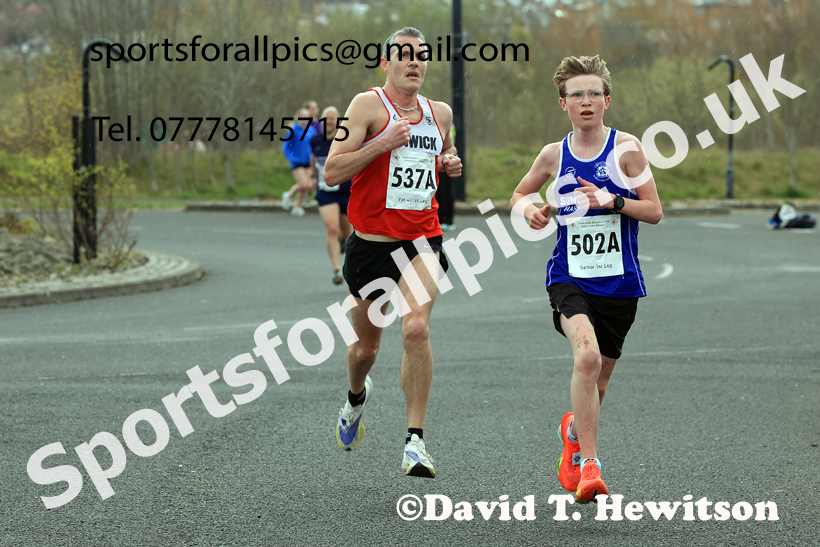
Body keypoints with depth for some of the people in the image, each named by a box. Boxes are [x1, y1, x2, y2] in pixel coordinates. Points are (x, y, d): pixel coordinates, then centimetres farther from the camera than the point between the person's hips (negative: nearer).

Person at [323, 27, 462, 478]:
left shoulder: (440, 113, 10)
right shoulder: (368, 105, -6)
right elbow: (332, 173, -13)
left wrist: (450, 163, 9)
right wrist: (384, 143, -22)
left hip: (420, 241, 2)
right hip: (370, 242, -2)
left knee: (416, 328, -22)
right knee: (365, 346, 12)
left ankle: (415, 441, -17)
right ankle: (356, 397, 49)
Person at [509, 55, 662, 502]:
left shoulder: (626, 147, -2)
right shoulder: (554, 155, 5)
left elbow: (654, 211, -2)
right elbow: (519, 193, 22)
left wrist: (612, 200, -19)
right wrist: (528, 209, -1)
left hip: (619, 282, 1)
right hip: (569, 278, -1)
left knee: (597, 381, 11)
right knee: (587, 355, -28)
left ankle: (574, 430, 47)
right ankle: (589, 465, -24)